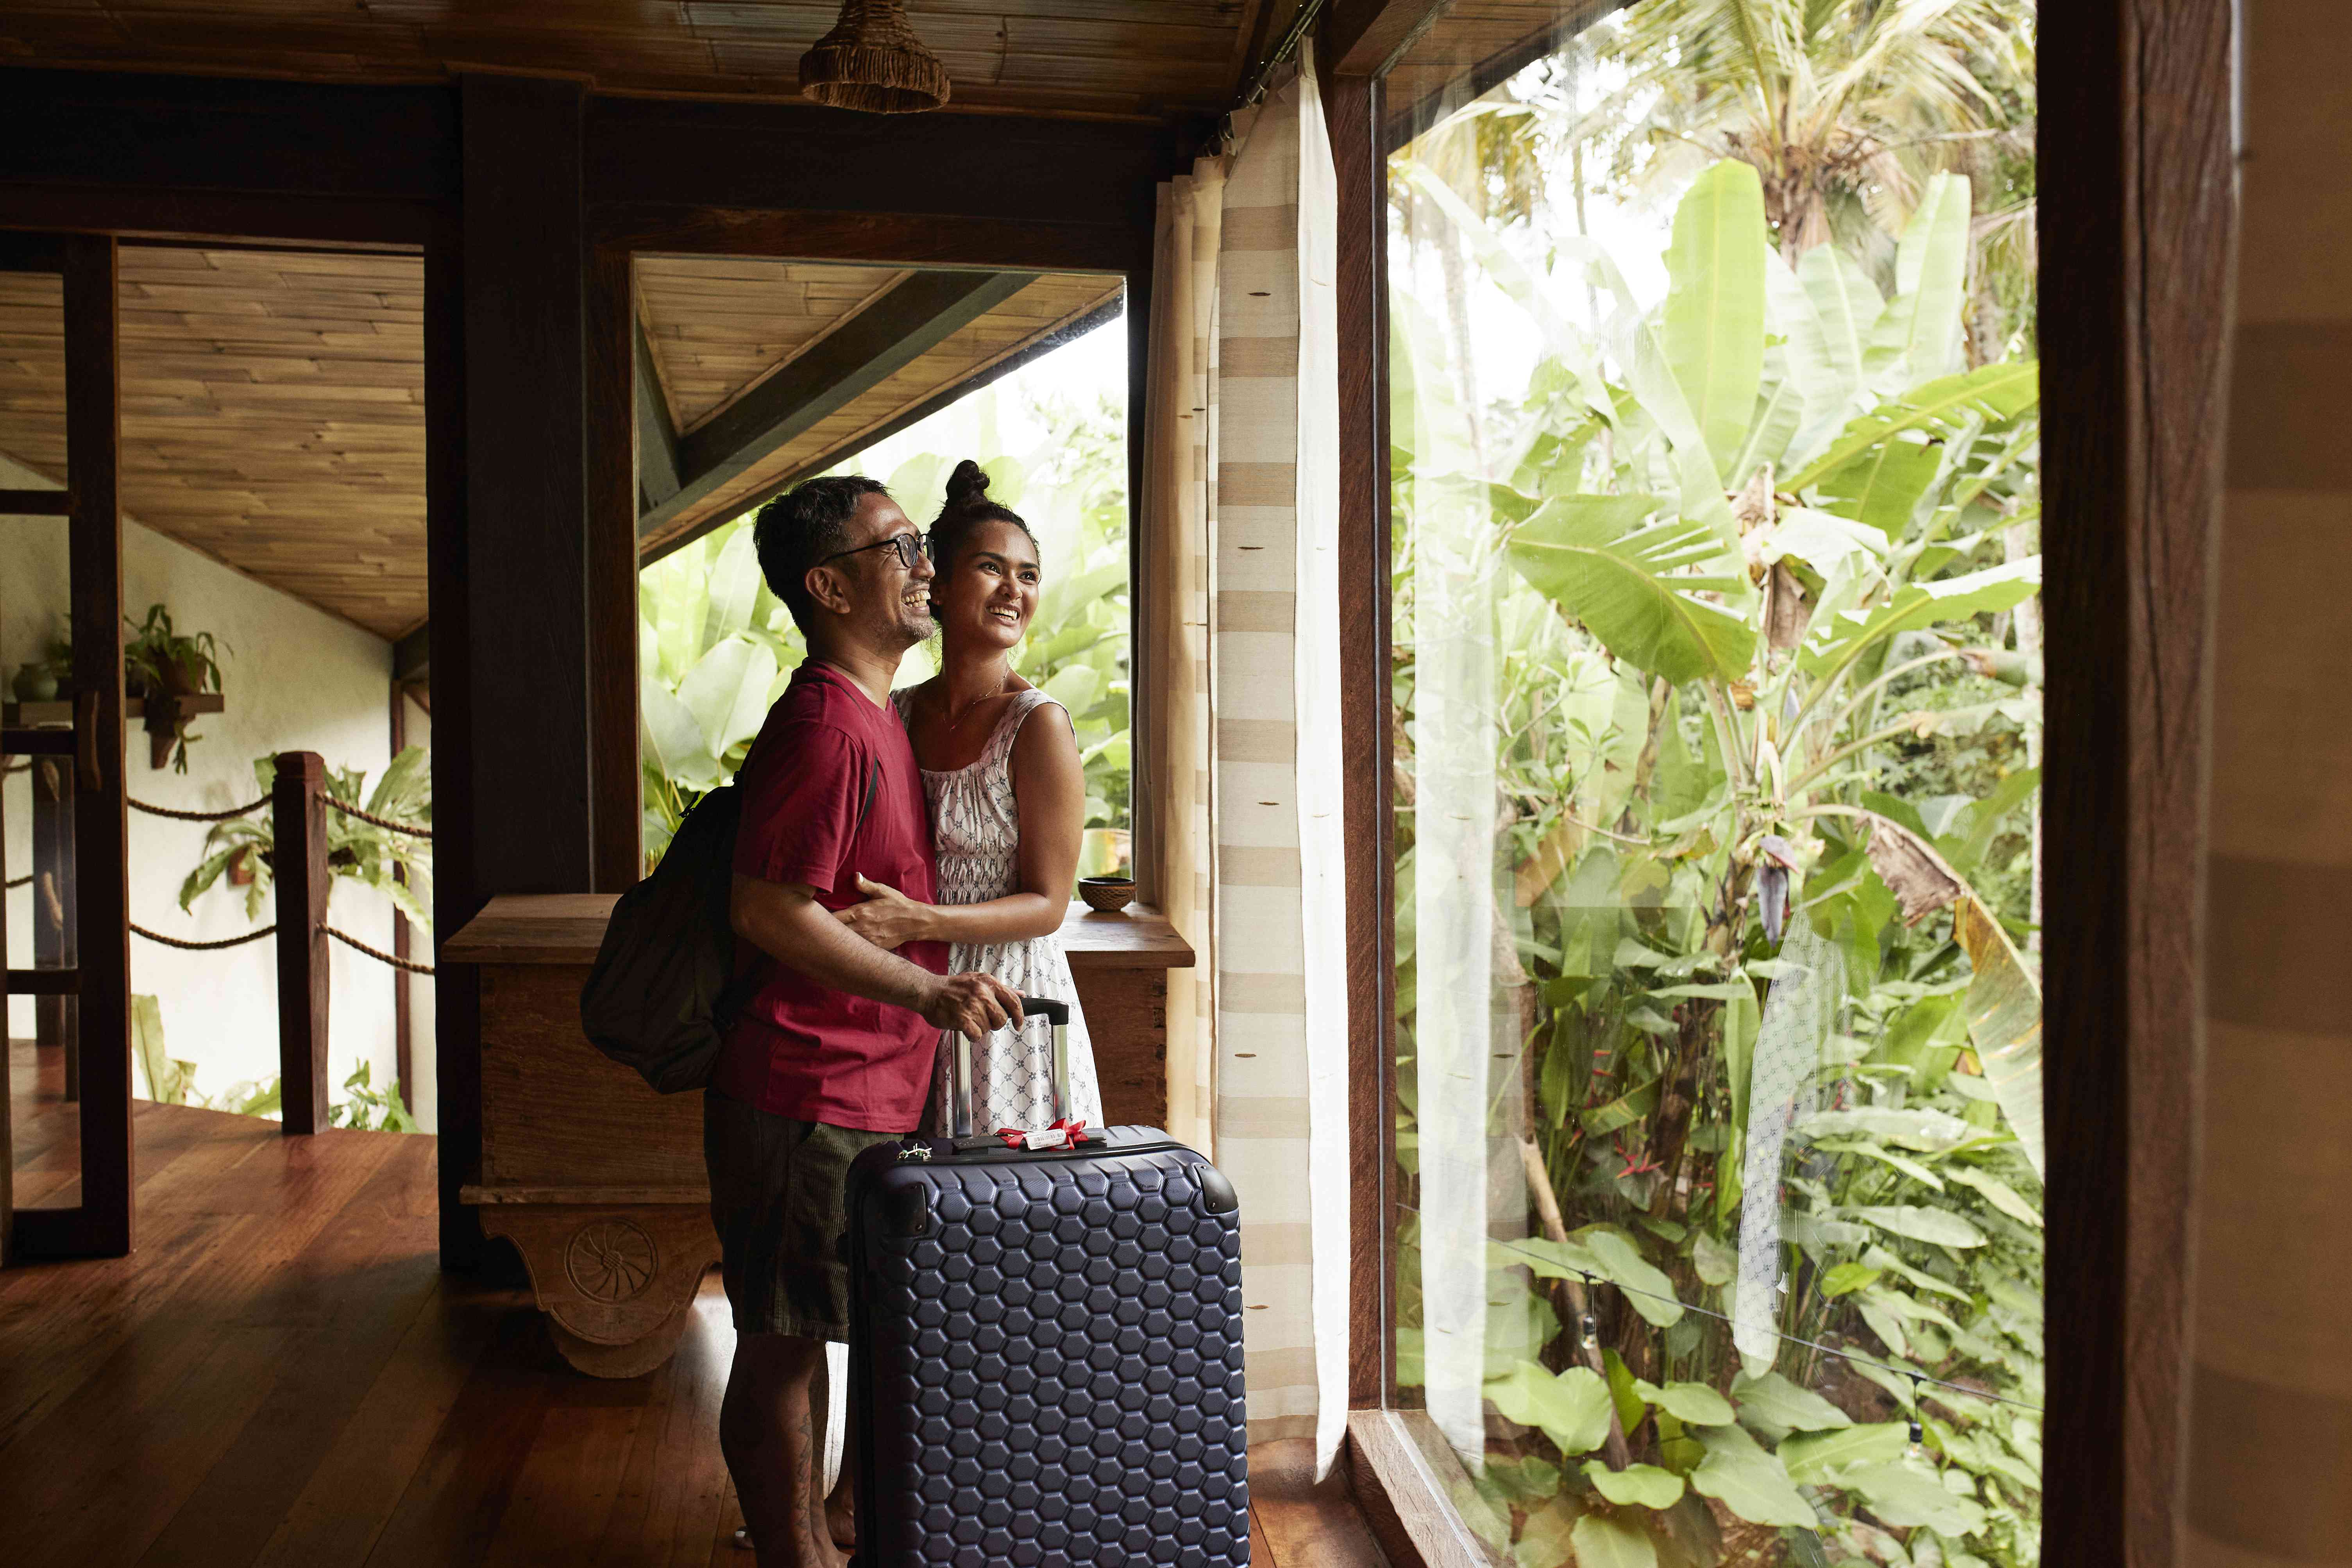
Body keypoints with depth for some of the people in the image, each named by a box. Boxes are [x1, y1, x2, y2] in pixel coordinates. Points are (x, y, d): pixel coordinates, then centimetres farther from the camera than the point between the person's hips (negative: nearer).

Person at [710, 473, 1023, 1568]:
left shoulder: (873, 718, 13)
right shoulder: (826, 724, -19)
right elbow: (768, 908, -24)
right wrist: (928, 991, -22)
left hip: (860, 1091, 10)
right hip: (807, 1096, -10)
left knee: (806, 1334, 20)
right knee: (783, 1343, 4)